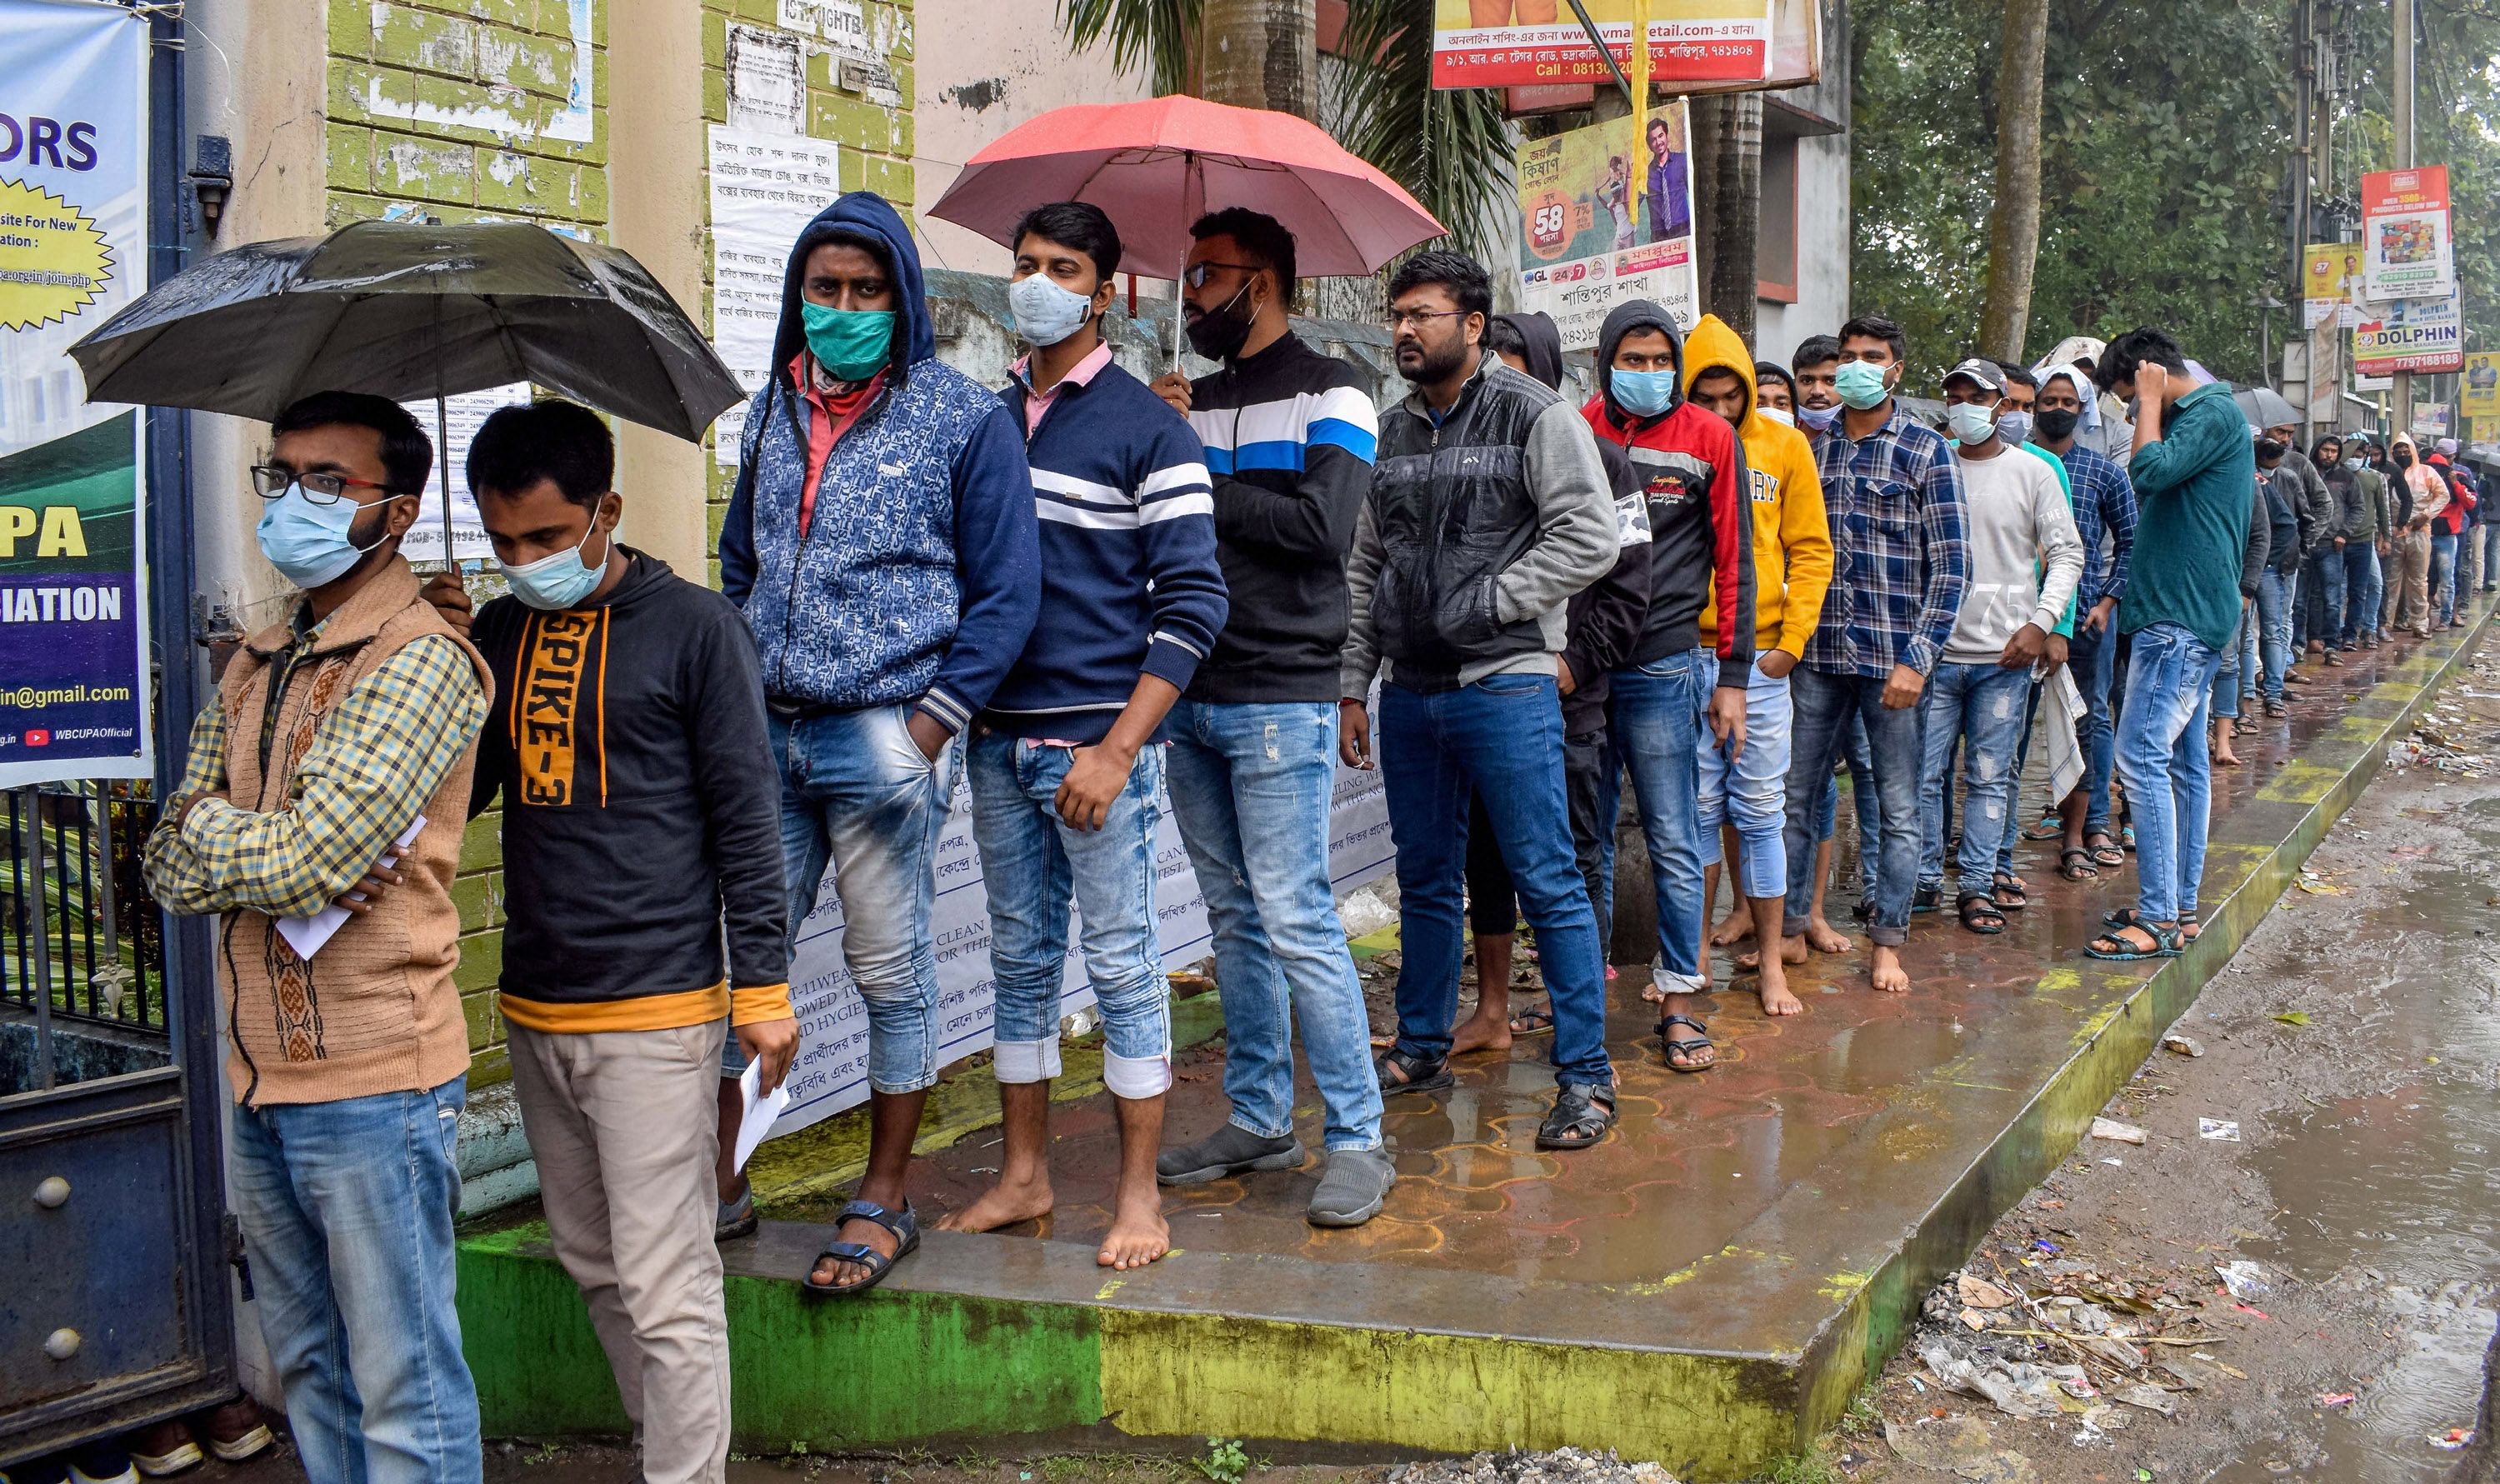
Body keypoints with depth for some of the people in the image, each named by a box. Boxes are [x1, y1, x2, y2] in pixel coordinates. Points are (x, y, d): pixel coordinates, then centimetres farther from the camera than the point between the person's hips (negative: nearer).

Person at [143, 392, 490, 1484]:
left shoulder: (422, 660, -13)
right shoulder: (253, 669, 12)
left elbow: (308, 860, -22)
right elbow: (170, 870, 6)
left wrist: (207, 825, -4)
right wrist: (272, 857, -13)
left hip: (373, 1089, -8)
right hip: (260, 1079, 8)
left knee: (405, 1395, 2)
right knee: (308, 1371, 19)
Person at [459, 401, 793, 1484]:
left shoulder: (692, 628, -6)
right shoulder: (497, 634, 10)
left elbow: (746, 817, -5)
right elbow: (451, 791, 14)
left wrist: (763, 988, -7)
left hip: (656, 1015, -6)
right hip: (535, 1009, 6)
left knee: (665, 1292, -4)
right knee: (592, 1265, 16)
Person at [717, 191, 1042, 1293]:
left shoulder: (964, 416, -1)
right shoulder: (773, 412, 14)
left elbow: (1006, 591, -3)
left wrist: (930, 724, -10)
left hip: (885, 740, -5)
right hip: (767, 739, 5)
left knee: (891, 972, 3)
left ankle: (884, 1201, 16)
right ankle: (715, 1184, 20)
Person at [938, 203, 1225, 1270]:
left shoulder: (1146, 429, -5)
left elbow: (1192, 603, -9)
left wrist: (1116, 750, -16)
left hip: (1097, 741, -5)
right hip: (997, 740, 6)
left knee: (1120, 963, 1)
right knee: (1020, 960, 13)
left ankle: (1138, 1194, 12)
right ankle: (1024, 1175, 24)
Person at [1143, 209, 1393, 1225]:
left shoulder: (1330, 394, -3)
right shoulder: (1192, 401, 16)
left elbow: (1322, 525, -18)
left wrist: (1201, 488, -10)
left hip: (1280, 701, -7)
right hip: (1191, 694, 7)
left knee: (1296, 921, -9)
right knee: (1235, 920, 12)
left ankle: (1355, 1139, -1)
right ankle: (1259, 1122, 21)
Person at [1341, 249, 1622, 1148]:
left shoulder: (1534, 415, -4)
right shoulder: (1391, 433, 14)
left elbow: (1592, 536, -12)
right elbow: (1364, 569, 17)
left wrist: (1488, 601, -13)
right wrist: (1351, 686, 12)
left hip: (1504, 685, -6)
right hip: (1409, 692, 6)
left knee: (1547, 883, -5)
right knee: (1426, 881, 14)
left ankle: (1586, 1077, 2)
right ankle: (1422, 1049, 27)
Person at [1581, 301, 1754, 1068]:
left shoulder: (1708, 438, 2)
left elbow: (1734, 562, 3)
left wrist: (1732, 677, -1)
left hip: (1662, 667, -2)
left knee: (1673, 844, 0)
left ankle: (1679, 999, 11)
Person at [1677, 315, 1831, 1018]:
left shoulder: (1785, 446, 4)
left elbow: (1811, 552, 6)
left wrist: (1791, 641, -3)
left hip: (1758, 659, 0)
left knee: (1761, 812, 4)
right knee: (1698, 808, 5)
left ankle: (1771, 963, 12)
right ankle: (1697, 952, 18)